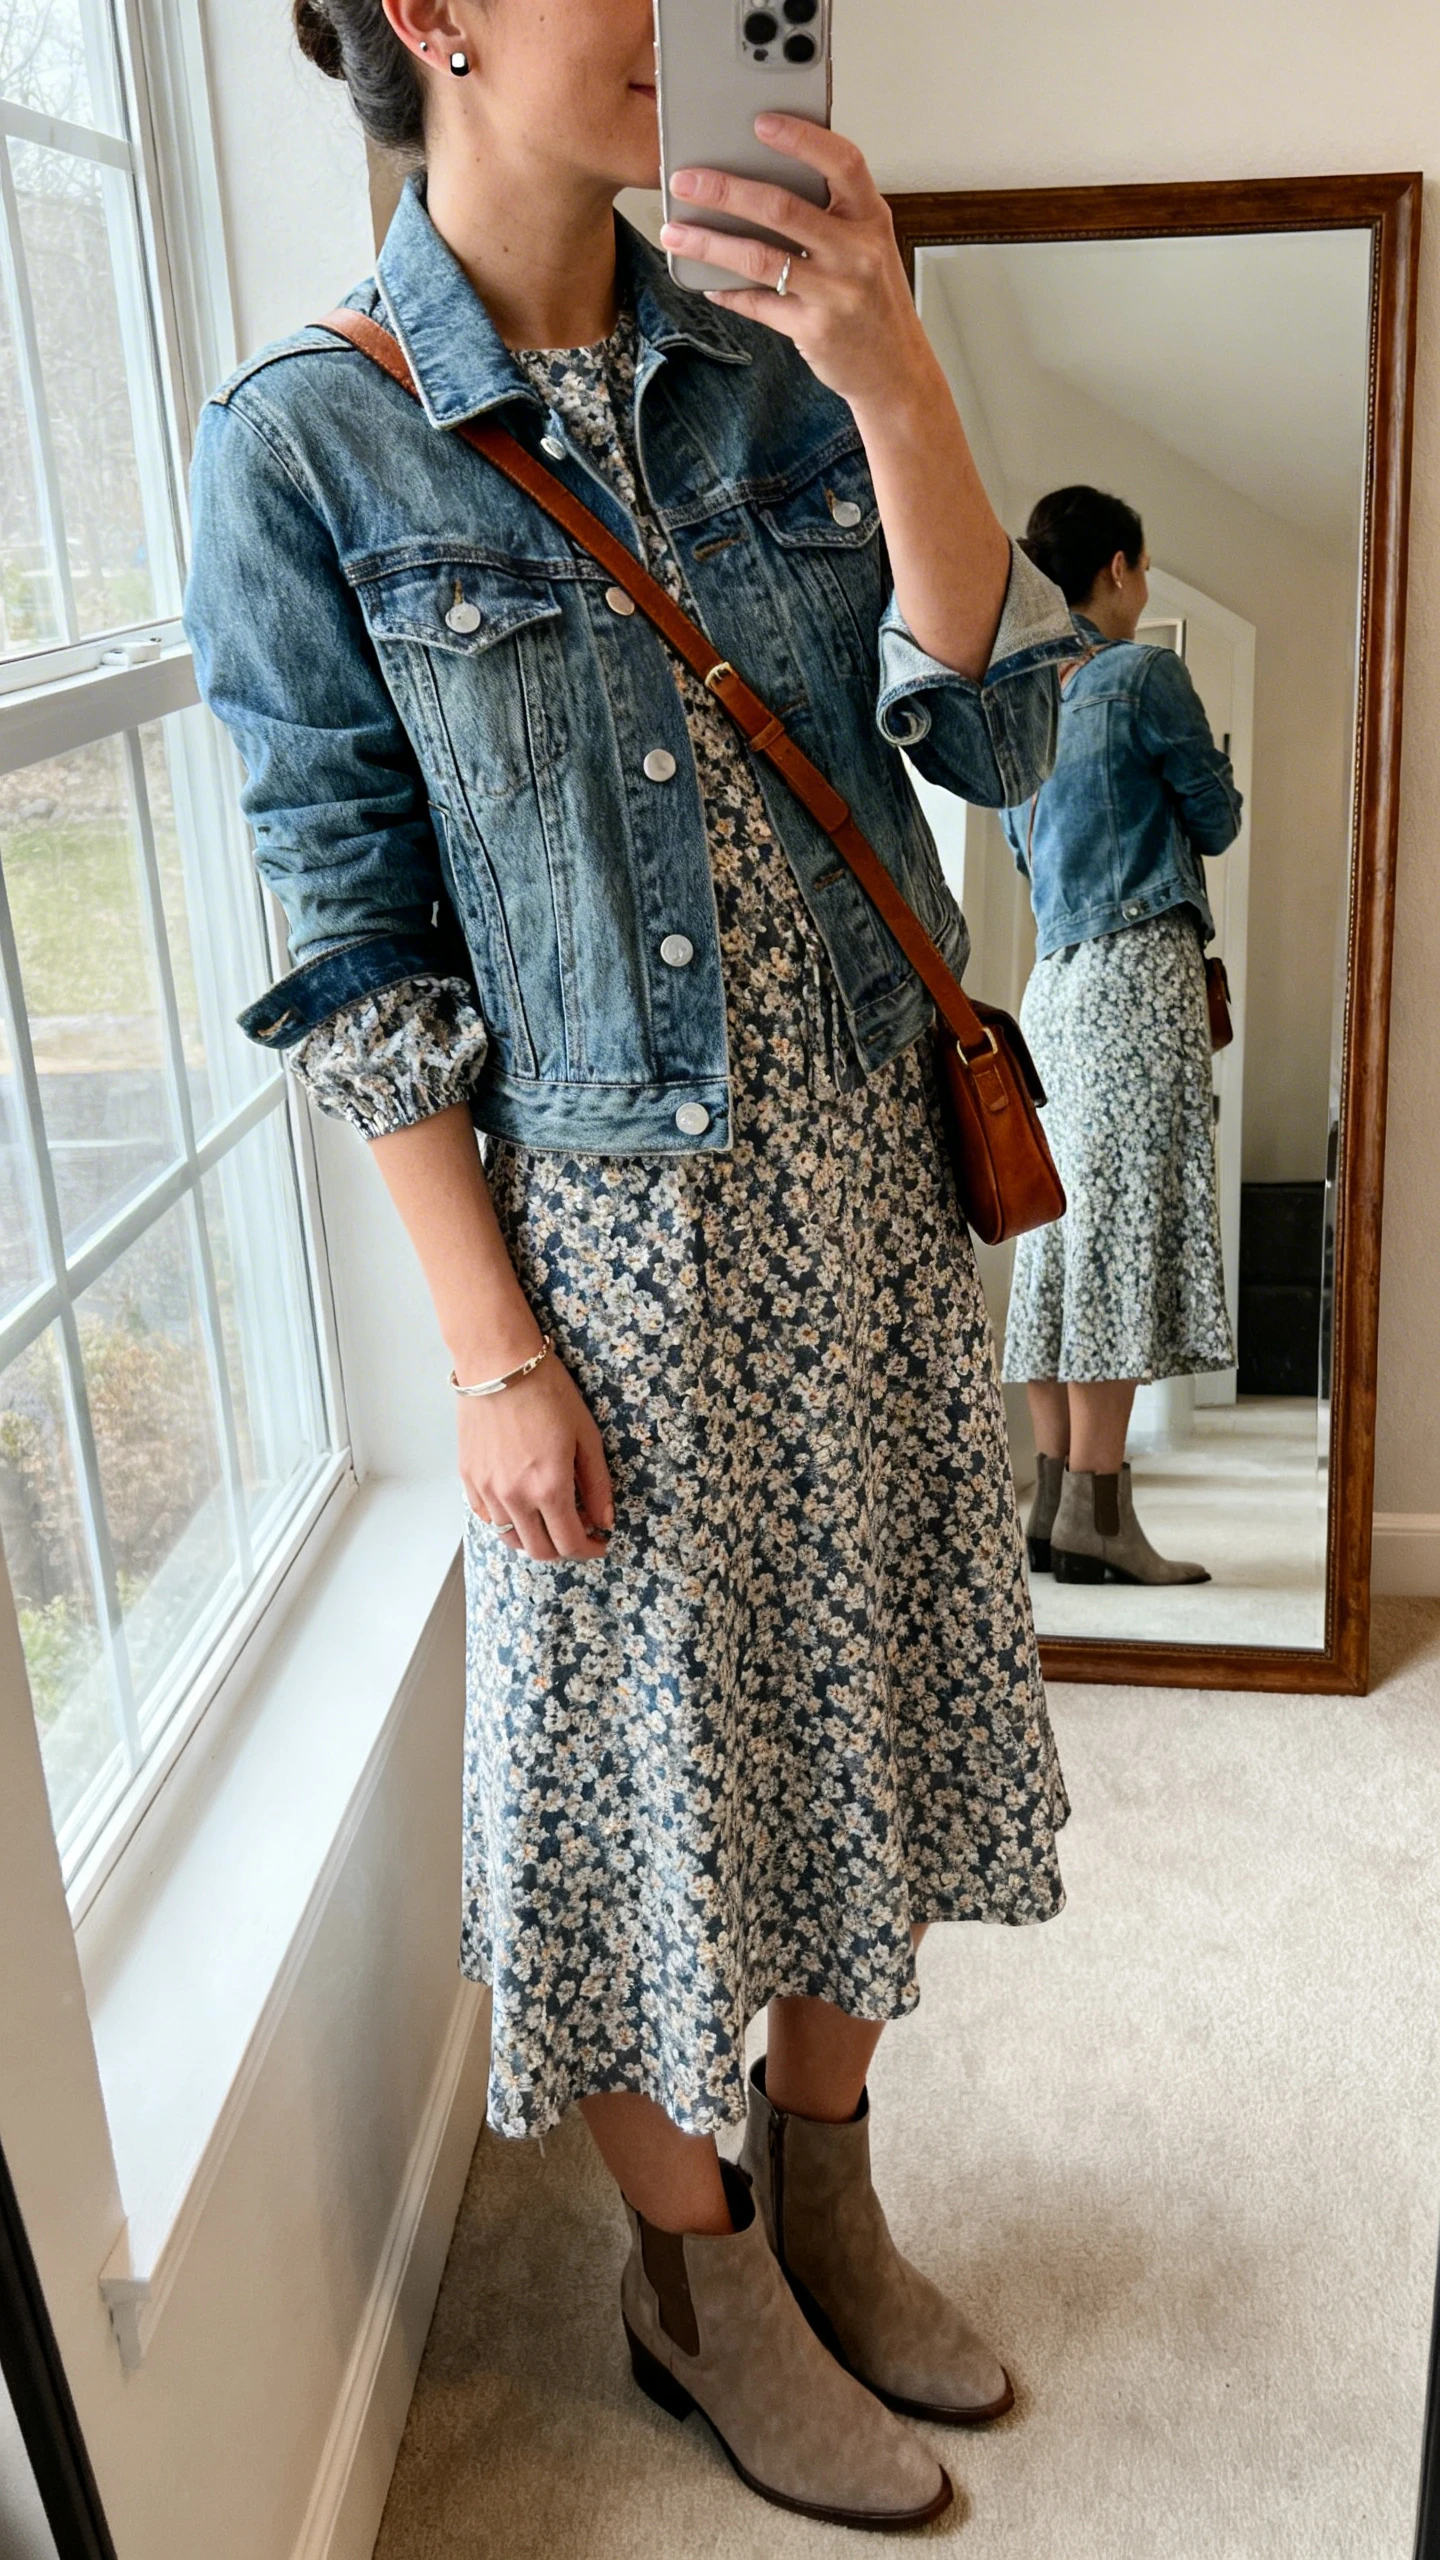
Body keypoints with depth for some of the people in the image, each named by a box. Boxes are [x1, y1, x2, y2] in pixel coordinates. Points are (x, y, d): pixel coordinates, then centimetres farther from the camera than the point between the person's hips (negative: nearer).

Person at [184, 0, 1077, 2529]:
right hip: (606, 1223, -5)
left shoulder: (775, 377, 4)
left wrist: (892, 383, -16)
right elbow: (356, 947, -10)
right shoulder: (308, 444, -9)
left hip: (870, 1178, 5)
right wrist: (491, 1346, -12)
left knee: (865, 1707, 16)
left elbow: (996, 736, -3)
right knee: (645, 1752, 10)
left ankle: (824, 2201, 42)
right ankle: (699, 2282, 36)